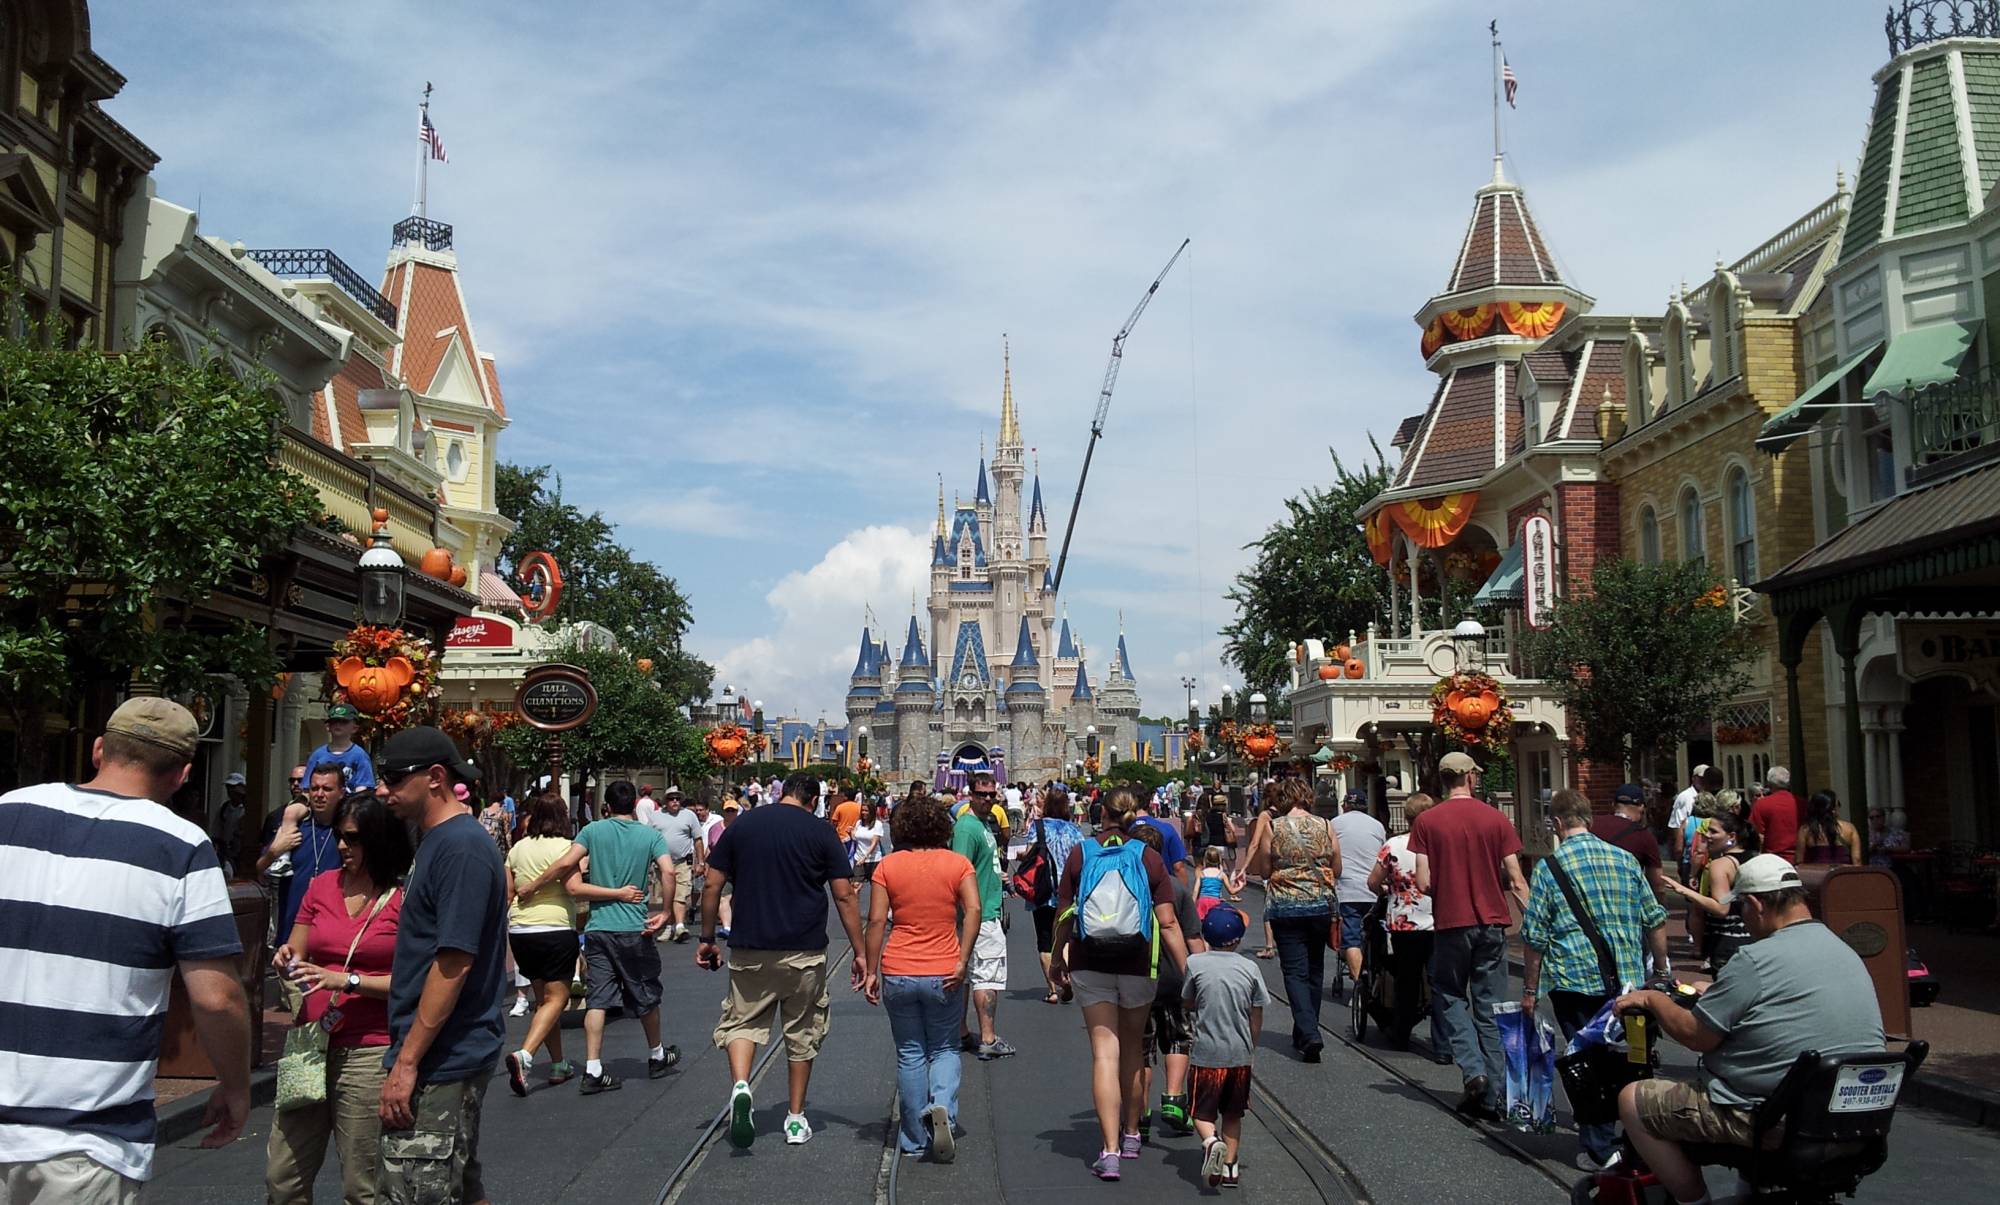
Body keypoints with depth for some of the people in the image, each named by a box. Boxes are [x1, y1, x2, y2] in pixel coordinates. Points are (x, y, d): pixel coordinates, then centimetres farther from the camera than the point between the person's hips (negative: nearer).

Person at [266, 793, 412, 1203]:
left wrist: (346, 979, -20)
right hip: (310, 1043, 5)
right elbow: (295, 958, 16)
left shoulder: (406, 896, -7)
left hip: (368, 1053, -5)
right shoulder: (323, 885, 9)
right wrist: (286, 961, -6)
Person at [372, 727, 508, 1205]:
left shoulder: (460, 847, -18)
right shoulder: (440, 841, 13)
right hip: (449, 1058, 10)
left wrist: (407, 1062, -20)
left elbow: (453, 964, -22)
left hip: (440, 1062, -10)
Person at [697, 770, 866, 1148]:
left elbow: (711, 886, 4)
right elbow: (844, 896, -4)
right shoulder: (821, 833, -1)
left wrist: (707, 939, 13)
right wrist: (859, 952, 1)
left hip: (749, 949, 1)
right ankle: (796, 1119, 18)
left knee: (742, 1021, 11)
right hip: (805, 951, -1)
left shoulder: (741, 825, 4)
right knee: (802, 1032, 13)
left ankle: (740, 1085, -16)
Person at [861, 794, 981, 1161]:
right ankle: (942, 1107, -11)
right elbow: (973, 910, -12)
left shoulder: (888, 865, 1)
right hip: (943, 975, 0)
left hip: (898, 973, 1)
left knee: (909, 1054, 11)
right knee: (944, 1049, 15)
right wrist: (962, 961, -12)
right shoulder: (957, 863, 1)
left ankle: (914, 1140, 15)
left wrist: (871, 971, 2)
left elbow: (876, 920, -3)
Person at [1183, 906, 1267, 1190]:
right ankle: (1230, 1165, 17)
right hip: (1240, 1053, 2)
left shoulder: (1195, 963, -6)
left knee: (1203, 1112, 8)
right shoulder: (1249, 968, -2)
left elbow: (1189, 1004, 6)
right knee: (1232, 1113, 19)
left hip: (1206, 1053, -2)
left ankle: (1211, 1140, -20)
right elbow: (1256, 1016, 4)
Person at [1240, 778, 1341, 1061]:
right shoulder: (1325, 826, 1)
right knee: (1314, 969, 16)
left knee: (1295, 971, 0)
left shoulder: (1272, 827, -6)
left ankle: (1308, 1034, -15)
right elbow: (1337, 870, 7)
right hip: (1321, 904, 3)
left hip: (1285, 907, -3)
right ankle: (1306, 1031, 26)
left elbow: (1262, 869, 0)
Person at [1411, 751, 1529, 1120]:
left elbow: (1423, 883, -8)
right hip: (1492, 923, 2)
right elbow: (1516, 881, -3)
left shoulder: (1427, 822, -4)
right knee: (1490, 1007, 9)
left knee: (1450, 996, 16)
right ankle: (1492, 1096, 10)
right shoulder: (1495, 818, 0)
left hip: (1451, 923, -2)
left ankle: (1473, 1069, -4)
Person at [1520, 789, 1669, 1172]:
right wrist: (1661, 970, 20)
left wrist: (1530, 989, 3)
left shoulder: (1549, 867, -6)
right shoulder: (1625, 859, 5)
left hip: (1575, 982, -3)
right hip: (1628, 981, 3)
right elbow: (1655, 921, 8)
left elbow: (1534, 935, -6)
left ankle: (1600, 1150, 9)